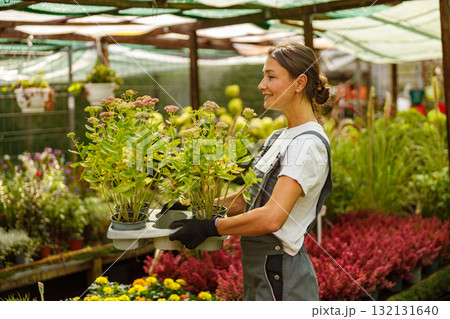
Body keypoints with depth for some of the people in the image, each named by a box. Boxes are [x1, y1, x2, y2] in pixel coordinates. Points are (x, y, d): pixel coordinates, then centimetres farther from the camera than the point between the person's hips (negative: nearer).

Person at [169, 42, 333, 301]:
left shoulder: (308, 144, -17)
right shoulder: (278, 138, 13)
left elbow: (271, 217, -27)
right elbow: (249, 199, 14)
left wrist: (208, 227, -20)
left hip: (280, 279, -9)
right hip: (259, 270, 9)